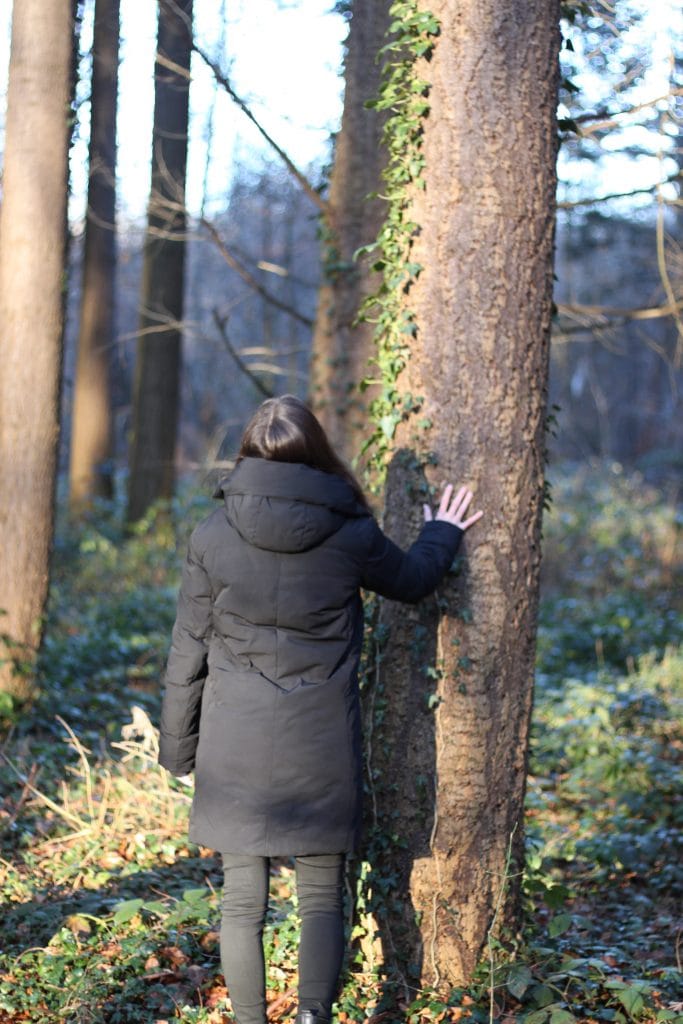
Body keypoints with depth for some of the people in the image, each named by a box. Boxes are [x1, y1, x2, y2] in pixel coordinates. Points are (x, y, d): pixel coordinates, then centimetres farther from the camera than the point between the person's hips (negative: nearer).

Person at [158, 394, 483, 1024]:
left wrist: (177, 745, 11)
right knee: (322, 894, 11)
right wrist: (442, 534, 35)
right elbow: (411, 580, 15)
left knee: (242, 897, 10)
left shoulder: (214, 535, -5)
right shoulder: (350, 534, -7)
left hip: (237, 745, 1)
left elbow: (188, 652, 0)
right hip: (322, 747, 0)